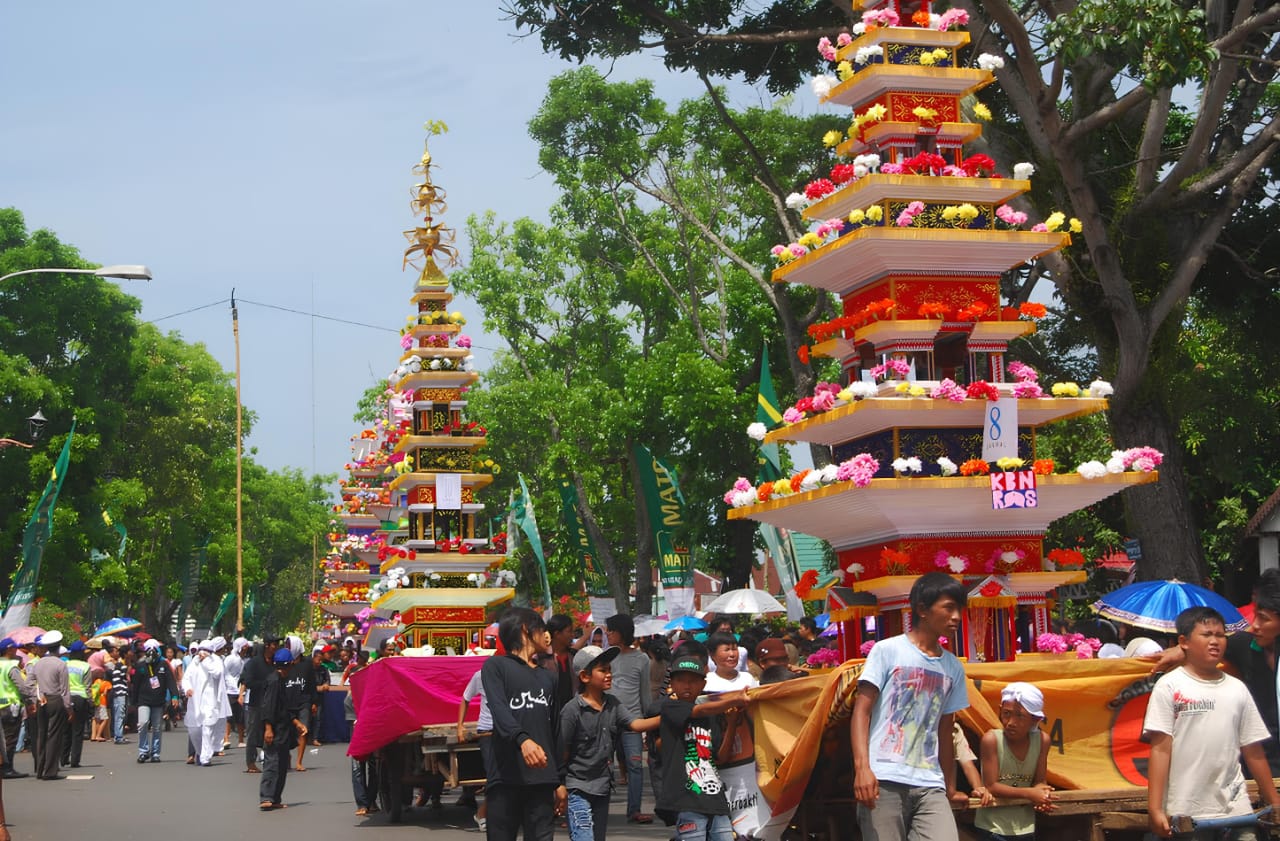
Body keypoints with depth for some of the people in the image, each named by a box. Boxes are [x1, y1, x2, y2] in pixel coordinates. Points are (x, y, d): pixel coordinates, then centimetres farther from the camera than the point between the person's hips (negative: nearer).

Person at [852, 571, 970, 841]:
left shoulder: (954, 668, 16)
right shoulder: (887, 651, 2)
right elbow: (861, 711, -2)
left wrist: (950, 786, 20)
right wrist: (862, 767, -14)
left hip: (930, 785, 4)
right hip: (884, 780, -4)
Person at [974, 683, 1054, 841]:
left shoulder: (1042, 740, -4)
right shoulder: (992, 739, -17)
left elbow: (1039, 781, 1)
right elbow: (991, 786, -18)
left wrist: (1042, 793, -23)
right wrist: (1029, 793, -25)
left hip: (1025, 826, 5)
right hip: (993, 826, -5)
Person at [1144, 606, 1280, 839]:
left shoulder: (1237, 689, 11)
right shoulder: (1169, 687, -1)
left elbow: (1253, 751, 15)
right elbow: (1160, 749, -6)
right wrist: (1155, 809, -11)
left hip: (1235, 809, 4)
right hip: (1185, 814, -4)